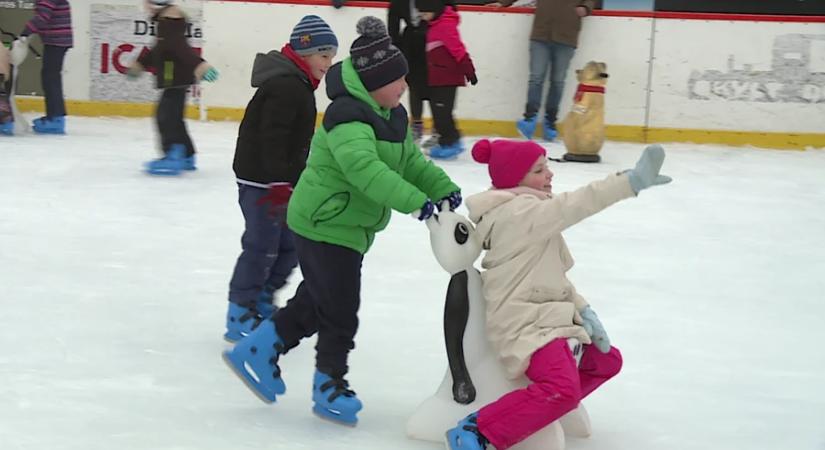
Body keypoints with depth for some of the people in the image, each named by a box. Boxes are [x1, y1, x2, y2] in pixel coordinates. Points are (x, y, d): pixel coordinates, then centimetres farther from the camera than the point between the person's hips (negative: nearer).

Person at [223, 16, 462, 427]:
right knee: (340, 312, 0)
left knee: (315, 302, 20)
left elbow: (411, 161, 11)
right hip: (324, 226, -10)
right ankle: (329, 386, 18)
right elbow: (365, 168, -41)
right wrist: (415, 201, -48)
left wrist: (443, 189, -7)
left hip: (350, 226, 10)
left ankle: (257, 351, 33)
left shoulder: (392, 116, 6)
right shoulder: (348, 117, -26)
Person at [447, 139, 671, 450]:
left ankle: (548, 407, 30)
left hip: (548, 317, 11)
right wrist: (631, 182, -38)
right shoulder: (518, 212, -17)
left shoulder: (527, 211, 16)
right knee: (563, 389, -30)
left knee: (606, 361, 21)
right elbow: (573, 206, -31)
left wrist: (582, 310, 8)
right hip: (527, 325, -11)